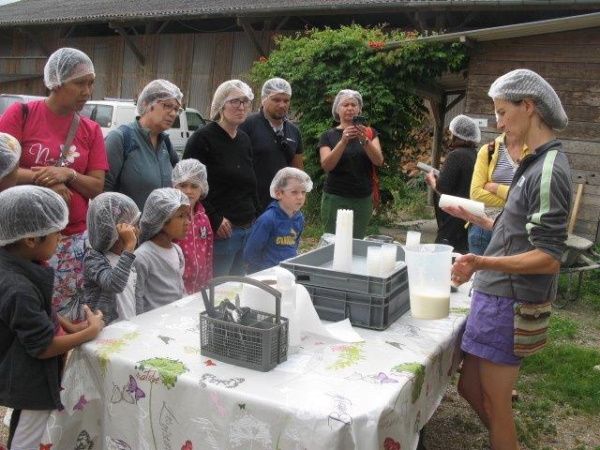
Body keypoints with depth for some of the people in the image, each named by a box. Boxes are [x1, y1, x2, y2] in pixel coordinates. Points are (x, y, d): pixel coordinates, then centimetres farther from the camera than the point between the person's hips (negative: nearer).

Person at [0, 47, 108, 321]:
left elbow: (97, 188, 4)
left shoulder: (91, 130, 7)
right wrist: (46, 180, -14)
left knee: (66, 319, 5)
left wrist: (68, 175, -14)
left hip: (74, 240, 3)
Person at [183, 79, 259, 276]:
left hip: (247, 229, 7)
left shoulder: (244, 140, 13)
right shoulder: (203, 138, -8)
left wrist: (255, 215, 12)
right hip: (220, 230, -7)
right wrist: (214, 219, -15)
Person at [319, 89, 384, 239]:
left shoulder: (369, 133, 8)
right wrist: (343, 141, -25)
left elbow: (379, 161, -6)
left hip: (363, 199, 2)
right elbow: (326, 165, -12)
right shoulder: (328, 136, 3)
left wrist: (365, 140, -23)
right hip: (335, 199, -2)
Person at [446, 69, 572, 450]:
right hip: (499, 296, 9)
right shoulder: (537, 163, 12)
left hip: (511, 304, -9)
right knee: (471, 388, 18)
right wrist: (474, 218, 21)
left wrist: (484, 263, -37)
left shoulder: (549, 170, -18)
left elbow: (548, 258, -23)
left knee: (494, 403, 3)